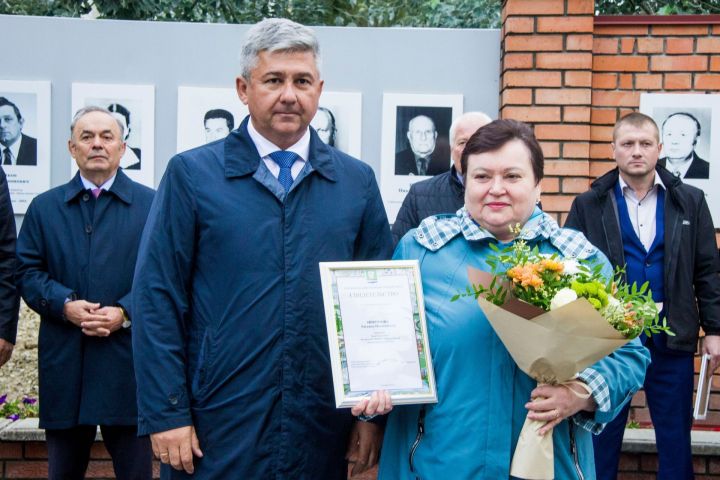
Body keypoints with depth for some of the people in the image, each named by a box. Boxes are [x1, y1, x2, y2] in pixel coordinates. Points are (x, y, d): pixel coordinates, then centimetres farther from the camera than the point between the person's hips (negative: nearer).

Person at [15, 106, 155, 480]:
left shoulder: (150, 205, 6)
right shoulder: (44, 207, 13)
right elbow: (27, 271, 6)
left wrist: (125, 313, -14)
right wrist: (65, 305, -11)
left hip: (128, 361, -2)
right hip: (63, 363, 2)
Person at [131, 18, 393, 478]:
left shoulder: (358, 181, 5)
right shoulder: (191, 174, -2)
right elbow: (157, 299, -5)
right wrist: (166, 414, -9)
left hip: (322, 432, 2)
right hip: (217, 430, -2)